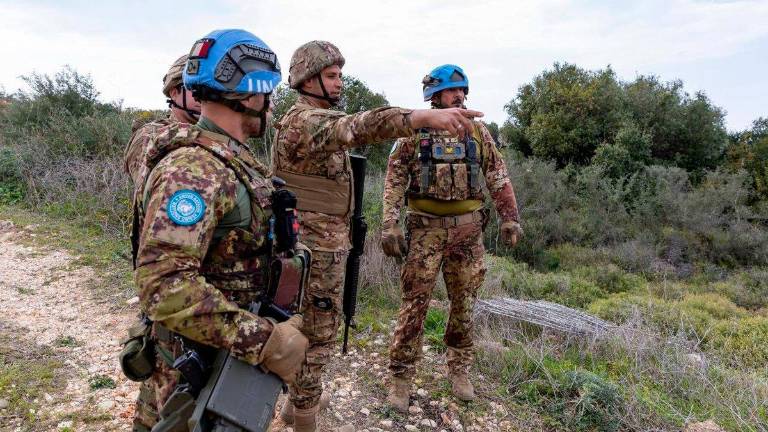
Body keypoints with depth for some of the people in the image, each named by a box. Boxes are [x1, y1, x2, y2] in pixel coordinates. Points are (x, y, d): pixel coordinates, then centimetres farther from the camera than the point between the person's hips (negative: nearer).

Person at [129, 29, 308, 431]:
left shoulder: (233, 159, 6)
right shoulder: (193, 167, -24)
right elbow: (164, 285, -33)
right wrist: (266, 341, -31)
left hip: (232, 354, 8)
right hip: (198, 365, -8)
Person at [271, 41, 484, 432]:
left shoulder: (317, 121, 15)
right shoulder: (303, 121, -20)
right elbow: (359, 127, -40)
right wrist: (426, 117, -54)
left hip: (326, 242, 10)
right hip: (315, 248, -10)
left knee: (311, 329, 22)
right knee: (316, 335, 1)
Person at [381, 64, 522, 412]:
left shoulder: (477, 130, 8)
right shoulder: (414, 131, 0)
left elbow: (498, 176, 10)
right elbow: (394, 180, -3)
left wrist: (510, 218, 4)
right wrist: (390, 225, -12)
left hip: (468, 228, 3)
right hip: (426, 227, -3)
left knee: (464, 302, 11)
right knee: (415, 302, -1)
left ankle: (459, 370, 28)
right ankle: (400, 377, 11)